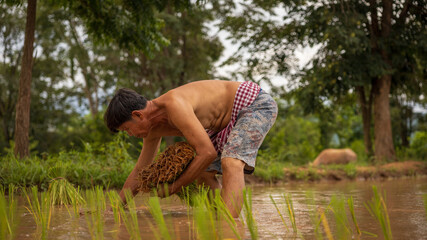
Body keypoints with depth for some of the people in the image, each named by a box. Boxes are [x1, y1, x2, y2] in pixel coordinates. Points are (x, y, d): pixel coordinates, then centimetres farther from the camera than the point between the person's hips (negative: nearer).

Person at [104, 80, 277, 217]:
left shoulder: (174, 104, -32)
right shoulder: (153, 128, -1)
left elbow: (207, 152, -34)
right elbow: (139, 172, 12)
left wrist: (174, 187, -22)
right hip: (232, 117, 10)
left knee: (231, 164, -32)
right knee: (203, 175, 13)